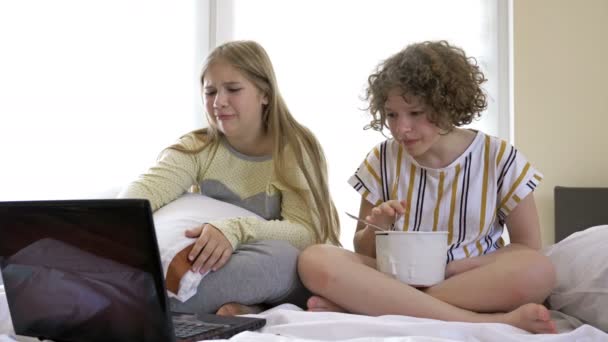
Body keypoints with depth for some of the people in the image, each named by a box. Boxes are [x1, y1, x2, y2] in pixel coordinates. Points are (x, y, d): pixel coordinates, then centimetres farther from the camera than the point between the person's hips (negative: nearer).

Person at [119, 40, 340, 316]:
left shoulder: (295, 149, -9)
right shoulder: (197, 148, -1)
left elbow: (304, 232, -22)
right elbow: (147, 188, -22)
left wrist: (236, 230, -40)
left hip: (286, 281, -2)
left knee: (276, 255, -37)